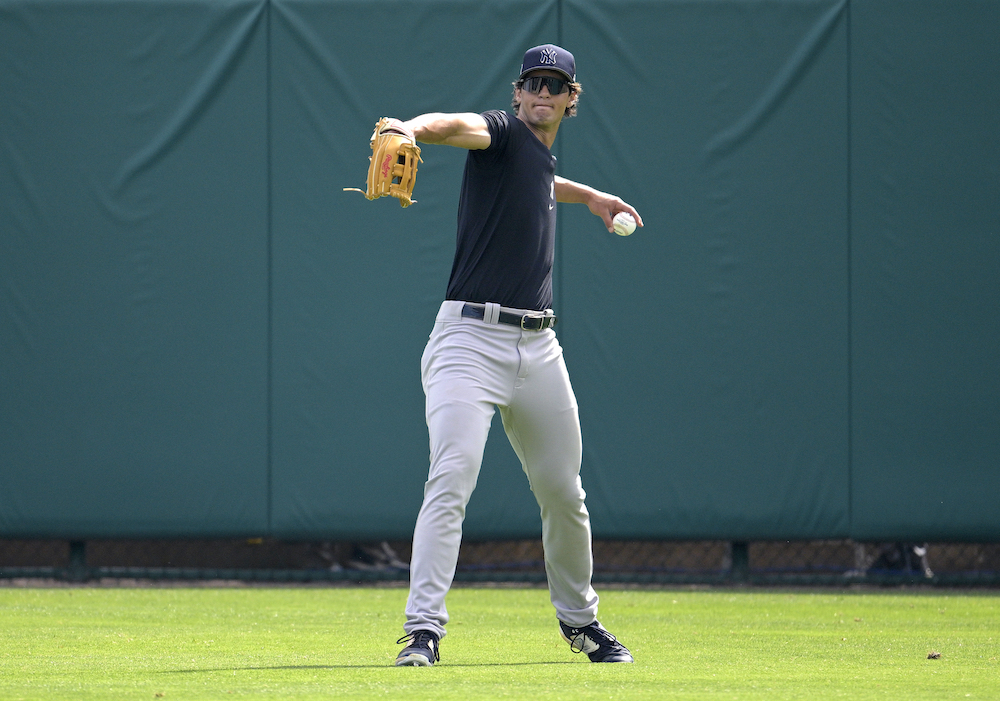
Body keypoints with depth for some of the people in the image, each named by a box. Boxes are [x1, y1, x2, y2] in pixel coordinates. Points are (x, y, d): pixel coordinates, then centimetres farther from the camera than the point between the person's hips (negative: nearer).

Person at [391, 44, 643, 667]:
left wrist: (589, 197, 46)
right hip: (471, 339, -7)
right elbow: (458, 125, -30)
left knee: (563, 494, 14)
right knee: (451, 481, -20)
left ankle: (579, 620, 33)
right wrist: (411, 128, -50)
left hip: (538, 347, 7)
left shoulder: (544, 161, 18)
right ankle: (424, 629, -23)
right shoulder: (502, 135, -4)